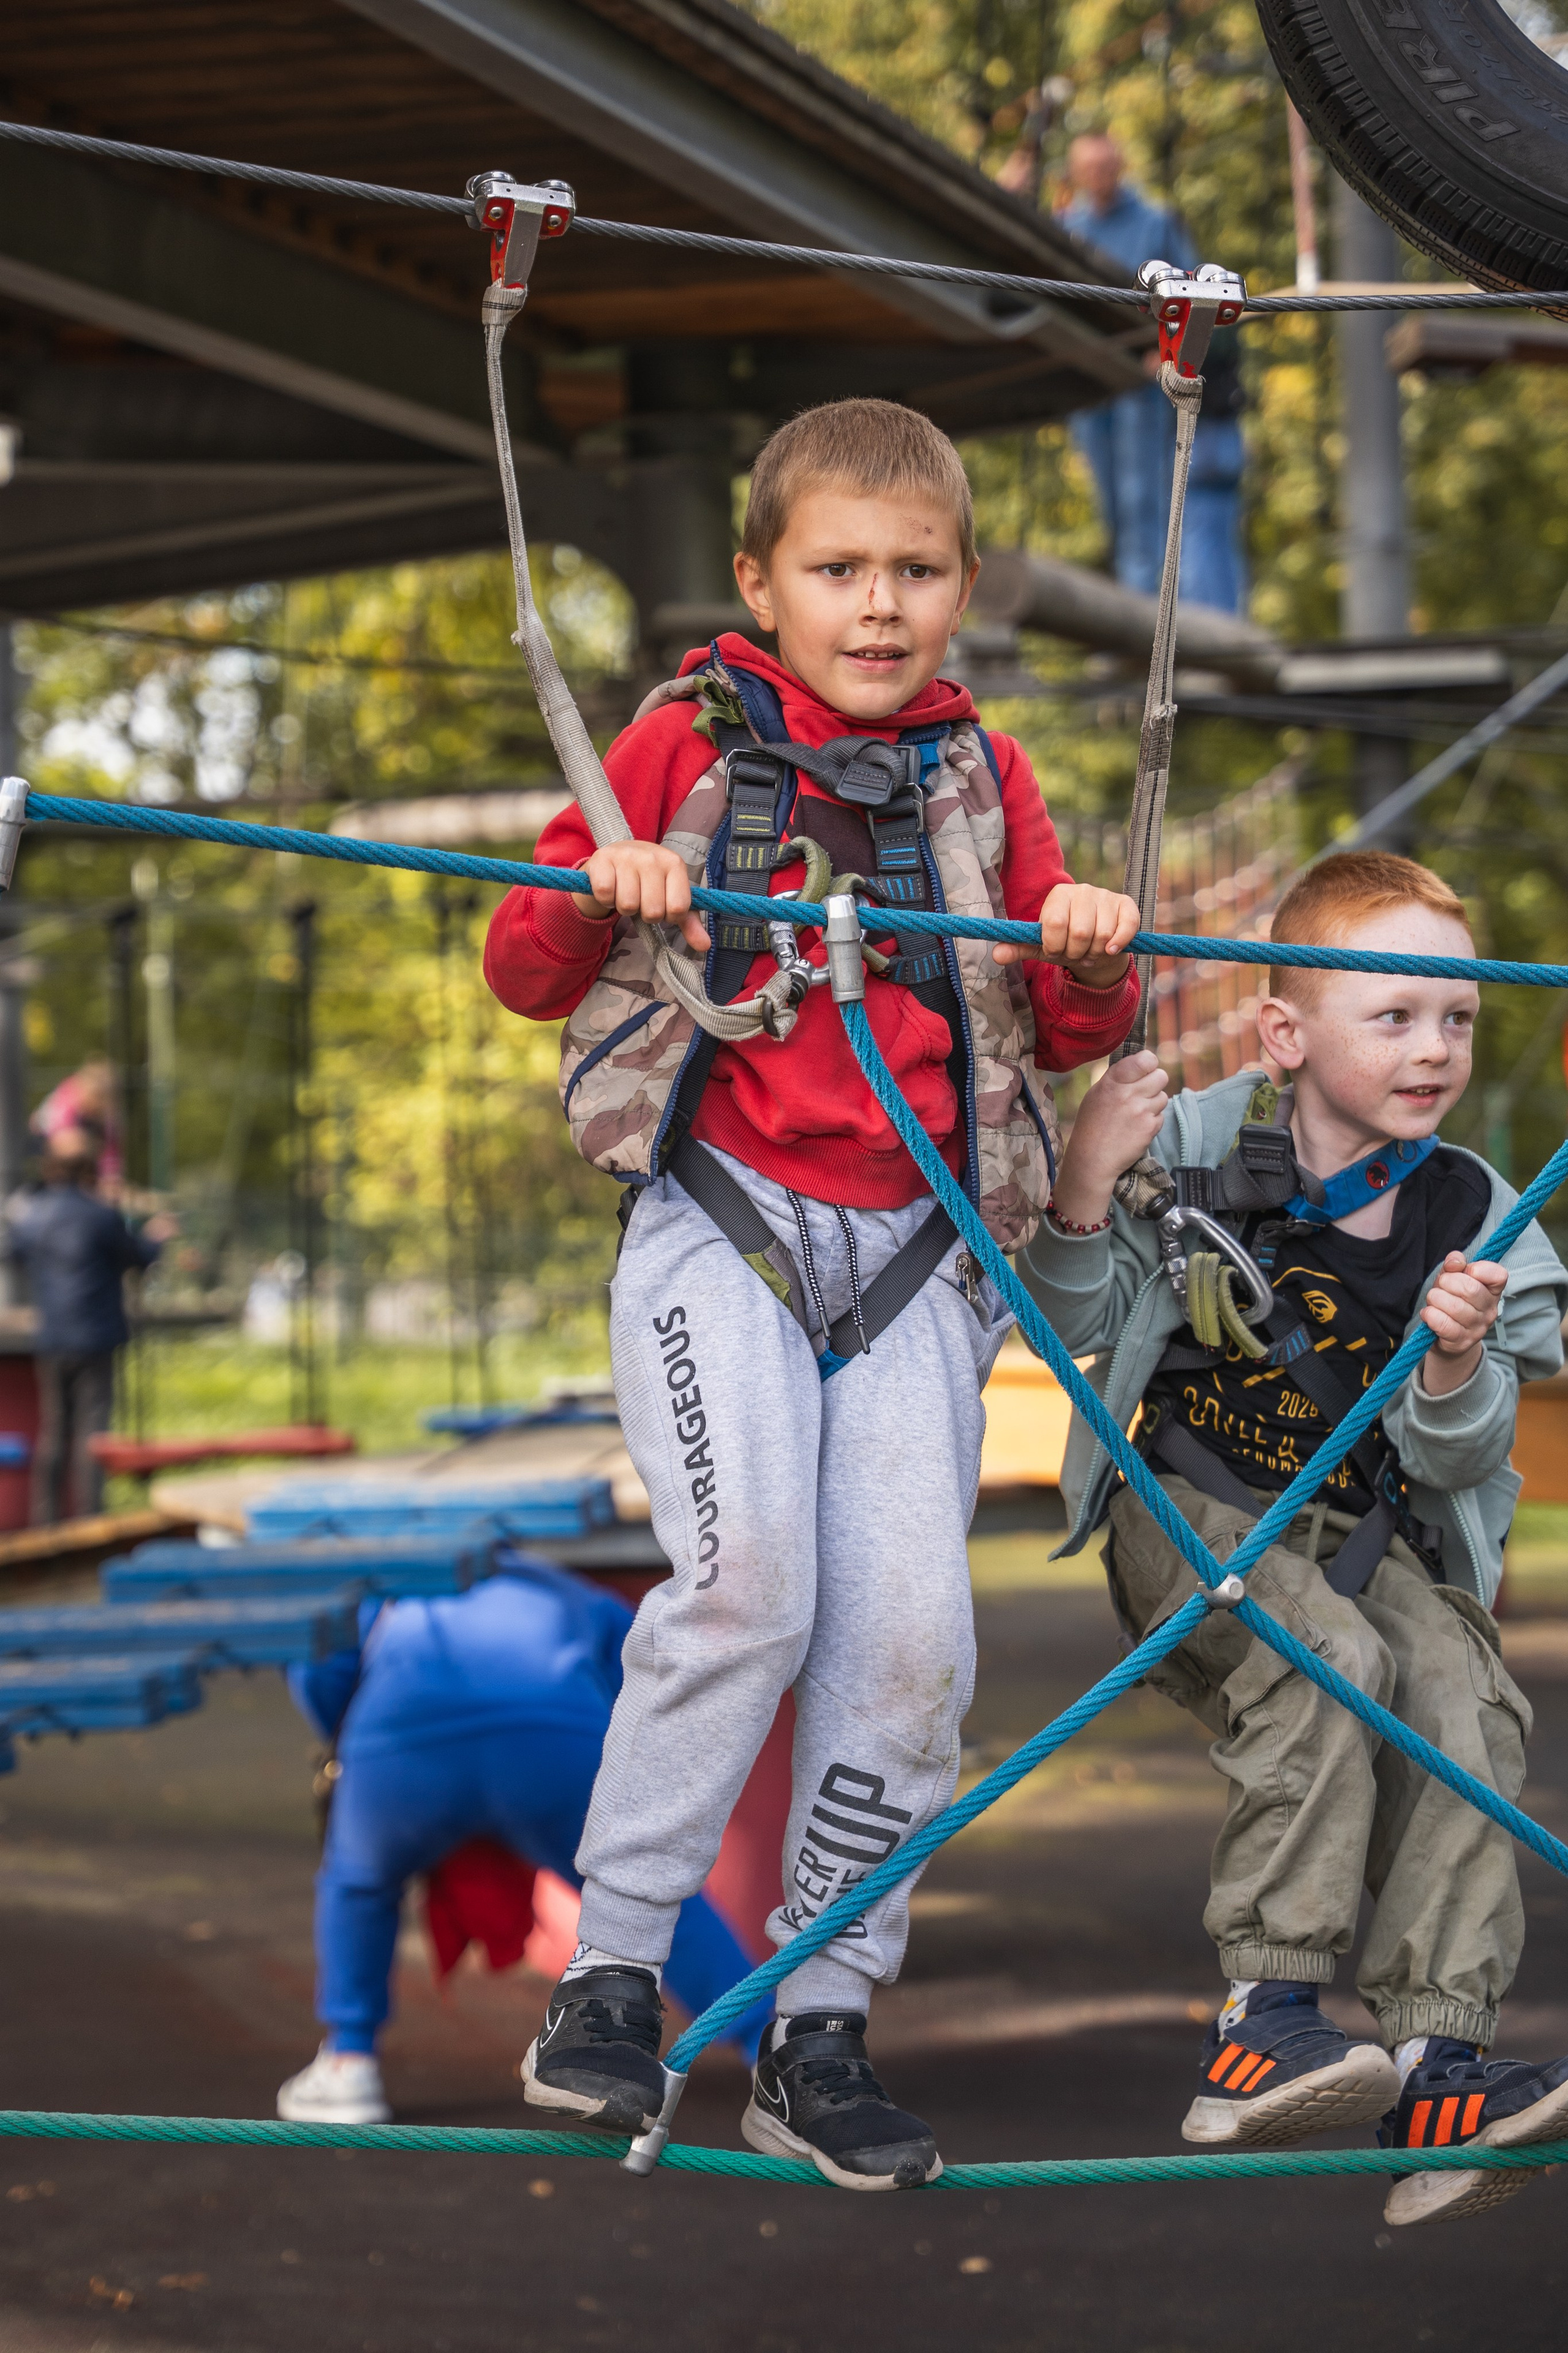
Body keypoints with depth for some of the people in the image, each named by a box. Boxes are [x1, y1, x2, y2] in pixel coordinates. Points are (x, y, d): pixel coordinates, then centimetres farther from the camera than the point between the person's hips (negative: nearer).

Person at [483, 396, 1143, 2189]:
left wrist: (1093, 965, -5)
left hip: (913, 1244, 3)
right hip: (719, 1221, -3)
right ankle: (609, 1974, -10)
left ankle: (819, 2035, 4)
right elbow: (524, 972, 7)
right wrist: (599, 894, -14)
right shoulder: (687, 742, 6)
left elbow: (1069, 1034, 18)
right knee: (751, 1576, -23)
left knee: (911, 1632, -8)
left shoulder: (978, 775, 14)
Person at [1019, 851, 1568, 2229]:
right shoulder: (1205, 1146, -7)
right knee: (1328, 1662, -31)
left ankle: (1437, 2072, -25)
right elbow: (1078, 1322, -3)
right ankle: (1262, 2026, -28)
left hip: (1370, 1533, 3)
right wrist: (1086, 1184, -21)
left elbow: (1453, 1464, -2)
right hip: (1191, 1509, -3)